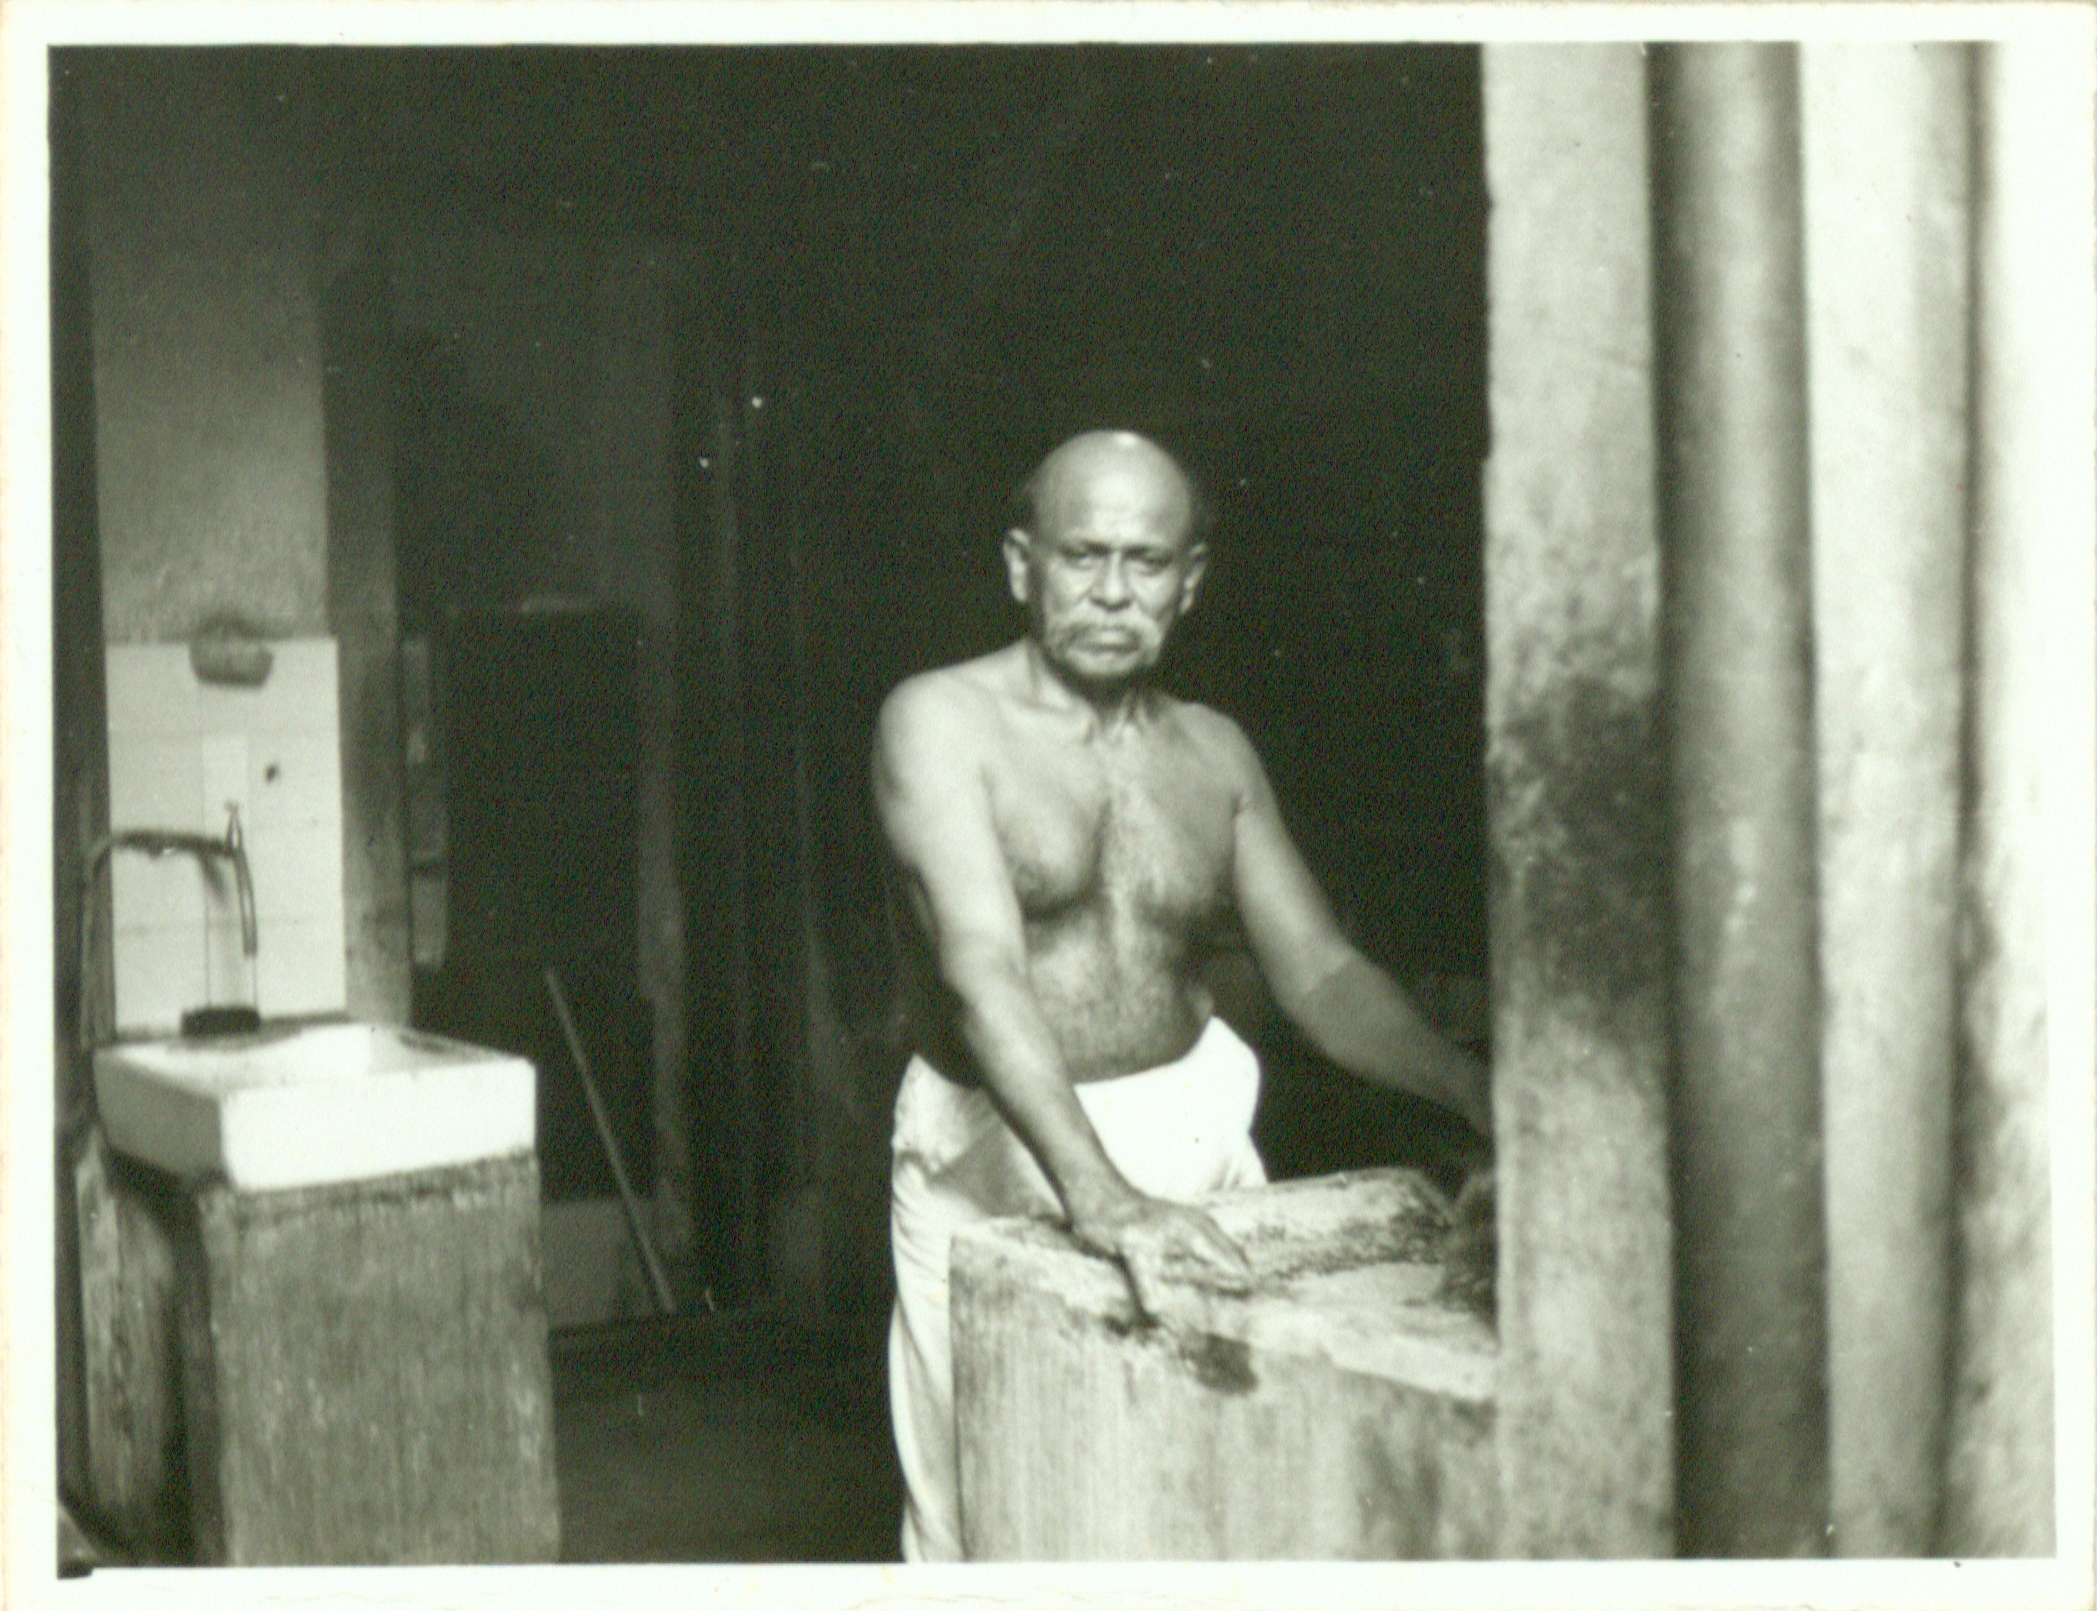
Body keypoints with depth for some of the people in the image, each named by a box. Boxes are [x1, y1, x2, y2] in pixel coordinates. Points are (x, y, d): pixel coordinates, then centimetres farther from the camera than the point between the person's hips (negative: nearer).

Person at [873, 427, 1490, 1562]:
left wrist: (1466, 1084, -8)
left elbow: (1316, 969, 10)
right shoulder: (941, 723, -6)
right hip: (994, 1161, -4)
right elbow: (982, 966, -20)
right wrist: (1093, 1190, -33)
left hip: (1194, 1137, 4)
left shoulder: (1212, 752, 11)